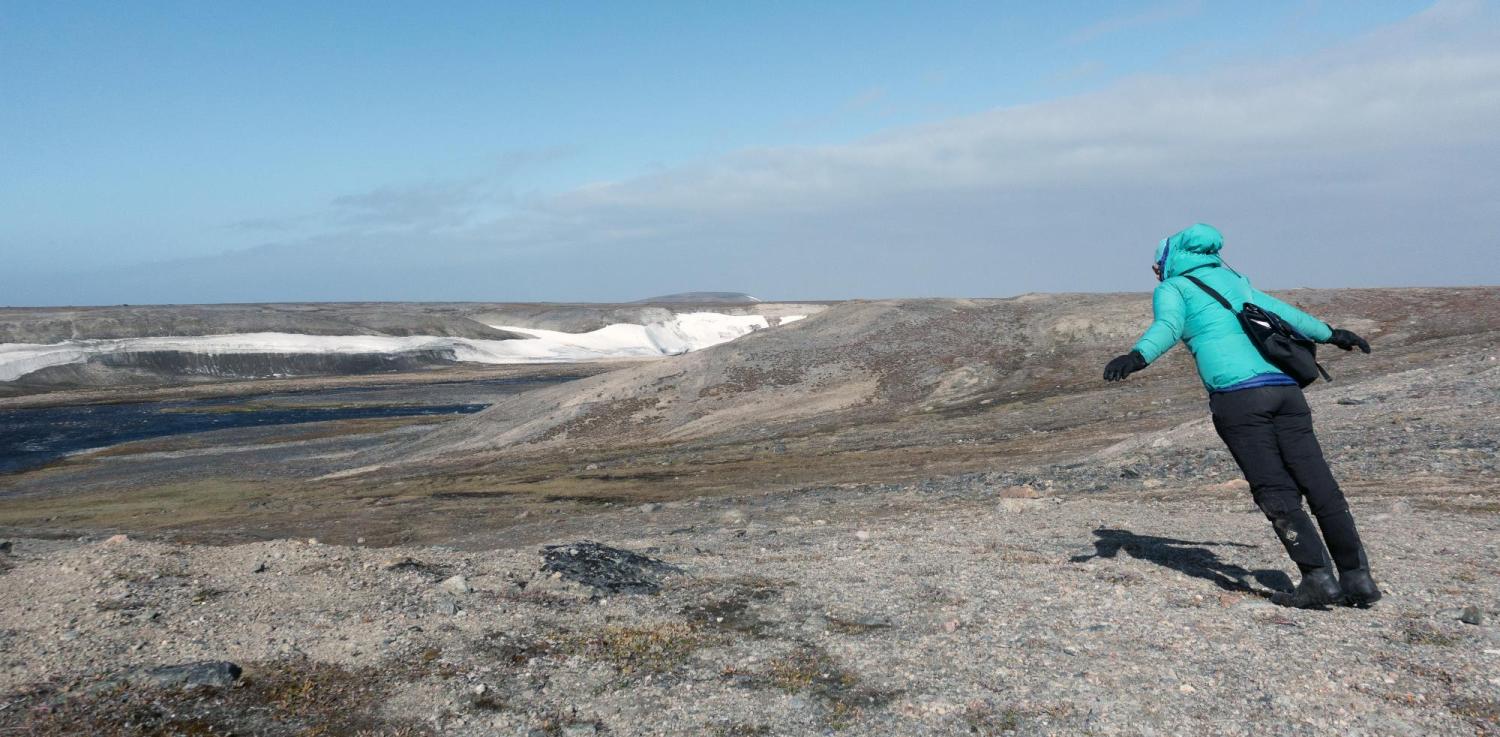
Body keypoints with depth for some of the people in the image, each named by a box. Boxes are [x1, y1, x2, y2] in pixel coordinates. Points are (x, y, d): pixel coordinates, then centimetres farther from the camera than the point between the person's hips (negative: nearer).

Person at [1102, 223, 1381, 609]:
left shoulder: (1172, 289, 11)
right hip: (1284, 386, 6)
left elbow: (1167, 326, -12)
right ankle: (1358, 578, 9)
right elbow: (1282, 311, 39)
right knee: (1319, 485, 6)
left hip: (1237, 395, -6)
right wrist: (1330, 334, 52)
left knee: (1276, 493, -2)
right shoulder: (1232, 279, 28)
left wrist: (1137, 356, -29)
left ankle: (1319, 577, -7)